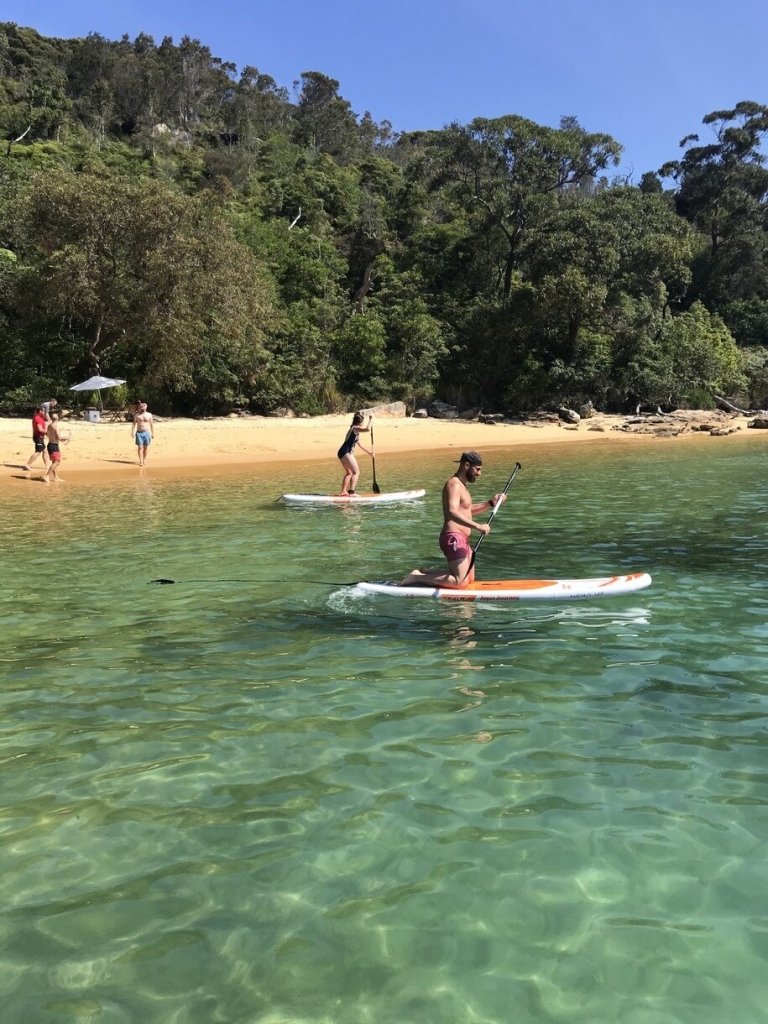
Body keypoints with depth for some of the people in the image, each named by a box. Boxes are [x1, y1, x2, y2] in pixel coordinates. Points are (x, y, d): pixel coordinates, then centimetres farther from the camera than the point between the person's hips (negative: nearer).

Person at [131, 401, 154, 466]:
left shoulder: (149, 415, 5)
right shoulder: (137, 415, 6)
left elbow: (152, 424, 6)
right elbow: (134, 424, 4)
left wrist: (153, 433, 2)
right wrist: (133, 432, -5)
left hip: (147, 433, 1)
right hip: (139, 433, -1)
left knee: (145, 447, 4)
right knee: (140, 447, -7)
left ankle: (144, 460, 17)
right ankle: (141, 461, -9)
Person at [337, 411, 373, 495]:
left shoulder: (353, 429, 23)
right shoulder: (356, 428, -7)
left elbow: (360, 443, 32)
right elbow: (367, 429, -26)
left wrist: (368, 452, 34)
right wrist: (370, 420, -13)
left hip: (342, 453, 10)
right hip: (346, 453, -10)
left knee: (349, 473, 22)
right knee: (356, 472, -9)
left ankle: (343, 491, 25)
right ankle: (351, 491, -18)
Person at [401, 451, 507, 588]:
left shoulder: (461, 485, 18)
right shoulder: (454, 484, -15)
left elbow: (468, 510, 30)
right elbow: (452, 512, -30)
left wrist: (490, 503, 17)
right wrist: (477, 526, -35)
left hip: (461, 540, 11)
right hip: (454, 539, -11)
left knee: (469, 578, 16)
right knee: (460, 582, -12)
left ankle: (425, 572, 18)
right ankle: (417, 577, -6)